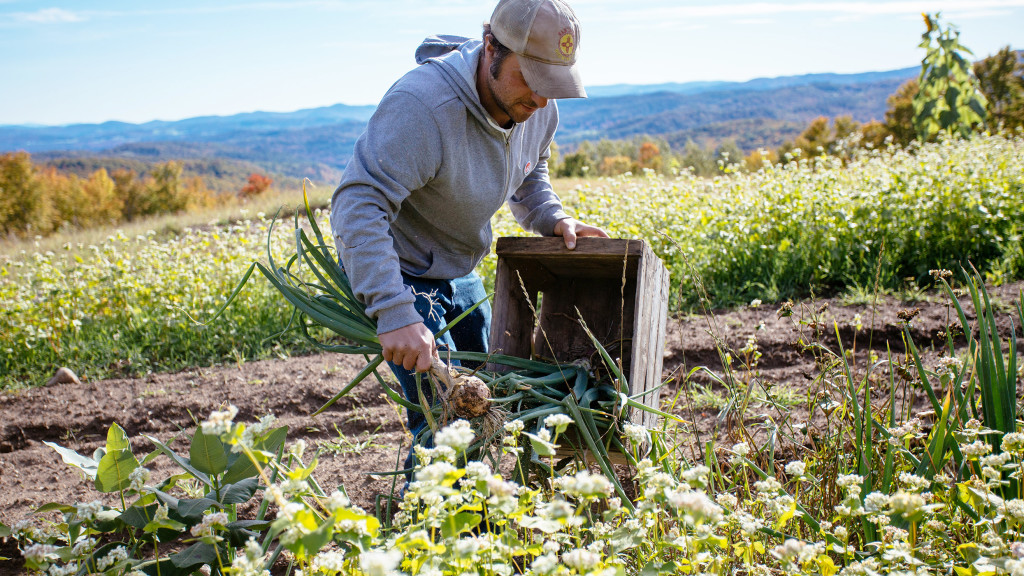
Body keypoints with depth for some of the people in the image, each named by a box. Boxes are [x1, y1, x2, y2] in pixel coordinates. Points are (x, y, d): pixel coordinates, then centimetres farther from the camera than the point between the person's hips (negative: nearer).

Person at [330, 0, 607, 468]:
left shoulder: (537, 106, -8)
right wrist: (393, 311, -49)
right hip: (396, 272, -8)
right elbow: (358, 206, -41)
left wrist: (551, 218, -8)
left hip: (461, 272, 8)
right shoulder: (423, 105, -35)